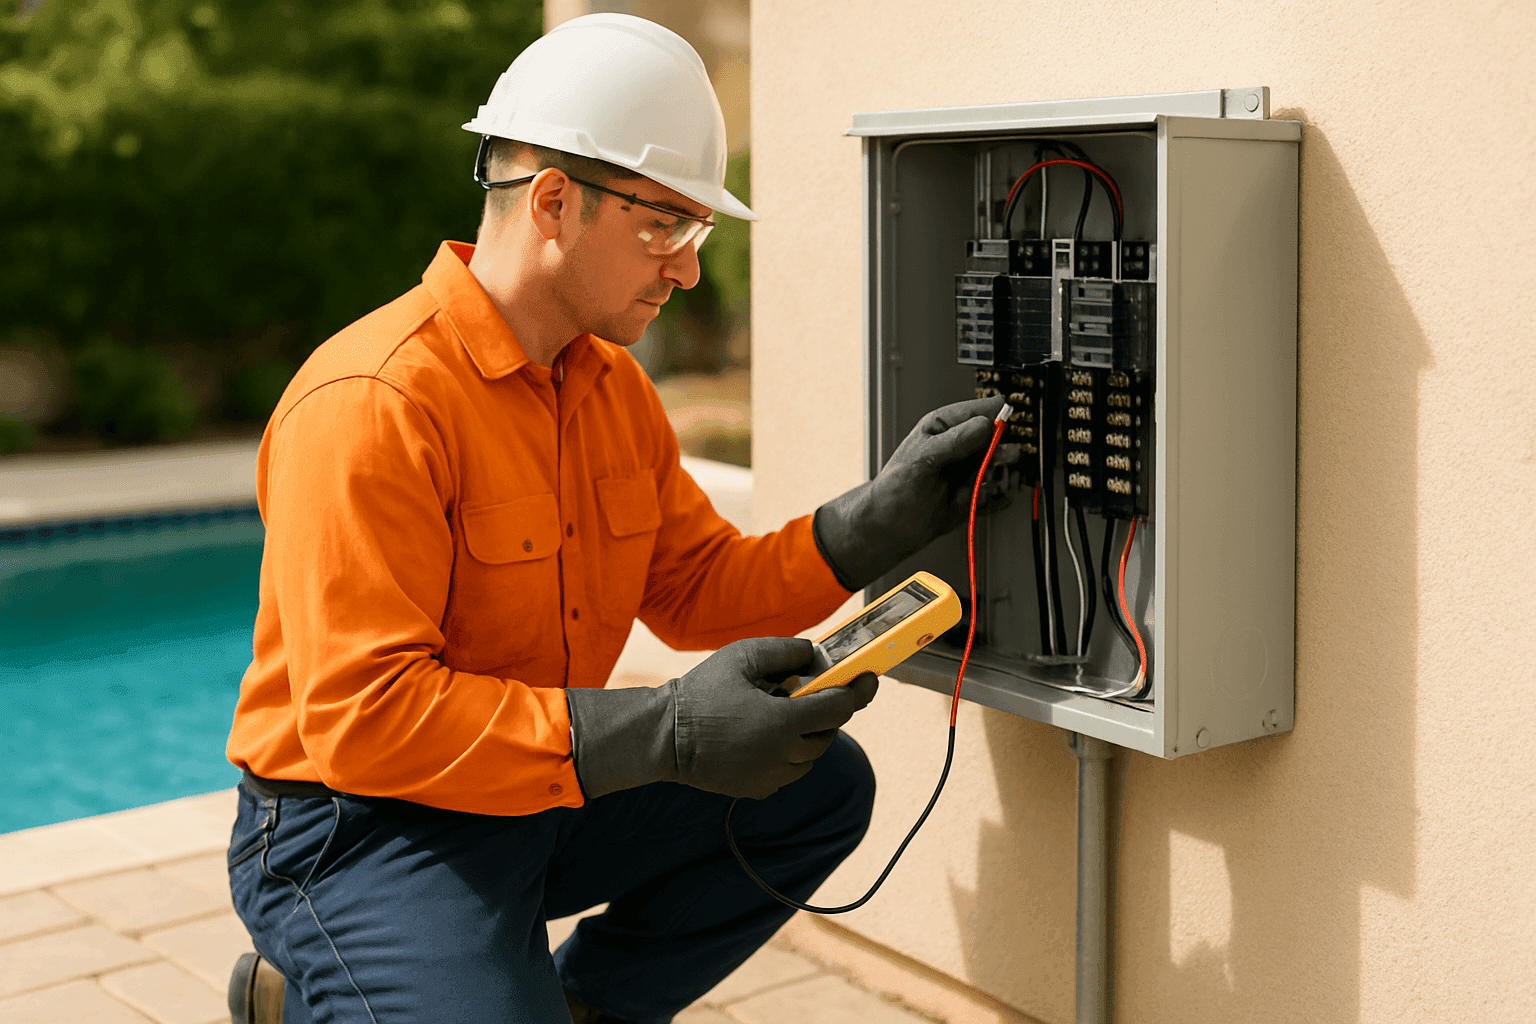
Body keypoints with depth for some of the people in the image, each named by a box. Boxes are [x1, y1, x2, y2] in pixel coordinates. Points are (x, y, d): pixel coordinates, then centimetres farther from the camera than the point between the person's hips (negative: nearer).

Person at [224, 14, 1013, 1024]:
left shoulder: (614, 385, 6)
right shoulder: (372, 405, -24)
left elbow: (697, 589, 8)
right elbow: (360, 715, -30)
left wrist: (880, 521, -8)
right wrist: (664, 731, -34)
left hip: (541, 797, 8)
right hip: (357, 824, -8)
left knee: (821, 783, 2)